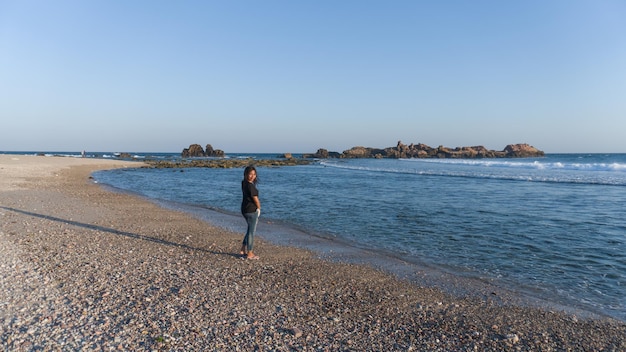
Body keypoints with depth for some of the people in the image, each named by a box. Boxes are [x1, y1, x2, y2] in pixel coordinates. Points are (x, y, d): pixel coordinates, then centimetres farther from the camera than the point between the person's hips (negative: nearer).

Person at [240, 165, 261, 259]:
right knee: (252, 231, 1)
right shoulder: (250, 186, -23)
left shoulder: (244, 183, 7)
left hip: (245, 209, 9)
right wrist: (259, 208, 2)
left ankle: (243, 249, 27)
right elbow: (255, 199, -16)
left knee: (250, 229, 23)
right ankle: (249, 254, 9)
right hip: (251, 210, -9)